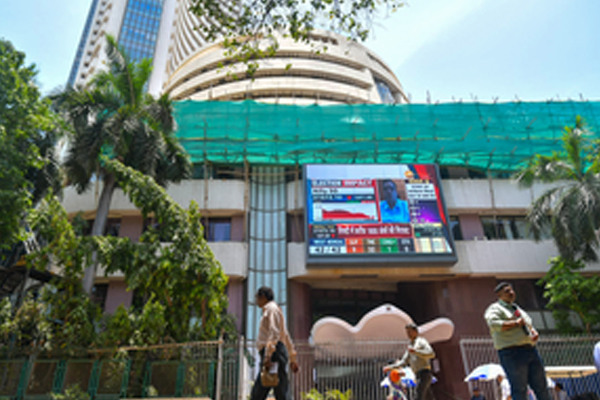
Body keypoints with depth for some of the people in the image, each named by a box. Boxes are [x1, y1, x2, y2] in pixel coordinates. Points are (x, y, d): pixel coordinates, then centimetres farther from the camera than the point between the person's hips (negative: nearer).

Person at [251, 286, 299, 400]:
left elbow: (274, 333, -19)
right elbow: (286, 336, 25)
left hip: (274, 353, -10)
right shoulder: (269, 310, 25)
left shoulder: (271, 309, -4)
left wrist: (268, 356, -27)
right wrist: (292, 358, 26)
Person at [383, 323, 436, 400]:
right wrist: (390, 367, 10)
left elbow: (431, 354, -16)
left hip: (424, 374, -8)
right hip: (419, 376, 8)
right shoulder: (411, 346, 23)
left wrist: (415, 351, -26)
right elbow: (403, 362, 20)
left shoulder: (421, 340, -1)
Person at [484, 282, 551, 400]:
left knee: (541, 386, 9)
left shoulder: (518, 309, 24)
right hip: (512, 353, -8)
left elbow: (529, 326, 28)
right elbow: (493, 324, -21)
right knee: (519, 390, -6)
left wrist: (534, 333, 5)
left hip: (530, 350, 8)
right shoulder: (495, 308, -2)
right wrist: (515, 324, -13)